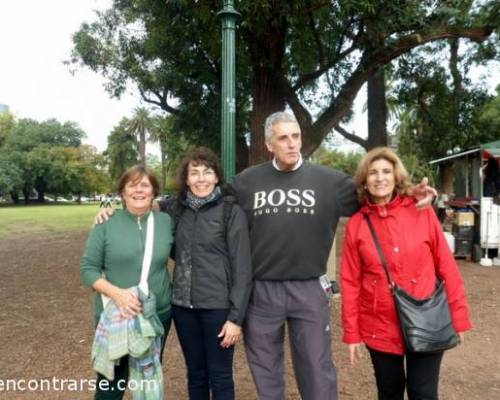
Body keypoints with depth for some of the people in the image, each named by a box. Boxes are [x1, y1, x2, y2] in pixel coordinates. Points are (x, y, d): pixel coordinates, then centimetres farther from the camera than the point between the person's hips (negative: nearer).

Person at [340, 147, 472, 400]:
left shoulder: (422, 213, -5)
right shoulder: (356, 224, -3)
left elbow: (446, 266, -2)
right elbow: (350, 281, -2)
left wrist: (458, 316, -3)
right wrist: (351, 332, -1)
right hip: (380, 327, 1)